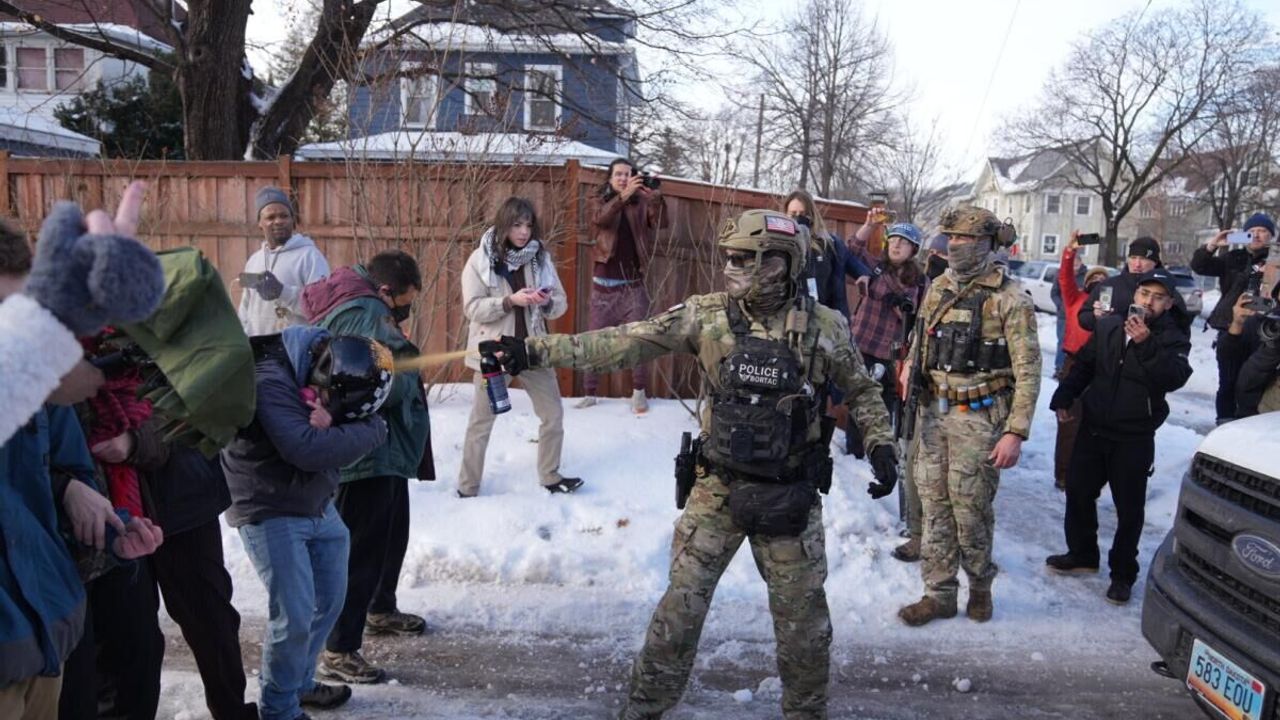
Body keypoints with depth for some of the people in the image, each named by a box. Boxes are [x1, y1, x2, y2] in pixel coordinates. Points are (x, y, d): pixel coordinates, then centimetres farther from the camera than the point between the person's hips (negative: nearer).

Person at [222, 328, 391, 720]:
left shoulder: (339, 377, -3)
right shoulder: (270, 381, -27)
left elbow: (372, 425, -8)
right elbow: (308, 449, -35)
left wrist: (334, 423, -26)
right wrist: (368, 430, -26)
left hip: (318, 506, 8)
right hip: (271, 512, -7)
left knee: (329, 600, 15)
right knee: (295, 615, -6)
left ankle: (300, 682, 37)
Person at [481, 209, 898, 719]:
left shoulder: (824, 326, -7)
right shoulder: (707, 315, -7)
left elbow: (861, 391, 9)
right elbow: (625, 343, -10)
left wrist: (881, 445, -6)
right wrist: (537, 351, -16)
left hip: (791, 495, 0)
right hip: (719, 487, 0)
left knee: (803, 614, 12)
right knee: (682, 604, 4)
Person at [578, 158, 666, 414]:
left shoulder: (640, 203, 4)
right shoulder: (599, 202, 3)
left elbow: (661, 223, -12)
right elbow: (601, 219, -19)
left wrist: (655, 197, -29)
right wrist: (623, 196, -36)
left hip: (632, 285, 0)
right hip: (603, 285, 0)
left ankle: (639, 392, 12)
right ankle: (589, 393, 9)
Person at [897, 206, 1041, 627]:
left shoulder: (1009, 299, -9)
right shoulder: (938, 289, 9)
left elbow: (1027, 370, -11)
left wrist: (1016, 432, -16)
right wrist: (916, 402, 13)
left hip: (978, 418, -5)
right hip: (933, 413, 5)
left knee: (971, 508, 2)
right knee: (935, 506, 8)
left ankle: (980, 584, 26)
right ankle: (939, 593, 19)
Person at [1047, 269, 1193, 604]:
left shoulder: (1173, 338, -6)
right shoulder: (1108, 326, 4)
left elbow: (1174, 378, -24)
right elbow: (1083, 365, 14)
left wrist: (1147, 344, -34)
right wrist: (1064, 397, 5)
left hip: (1134, 438, -4)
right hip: (1093, 429, 4)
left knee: (1129, 508, 3)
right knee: (1078, 492, 14)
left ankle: (1123, 573, 18)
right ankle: (1082, 554, 33)